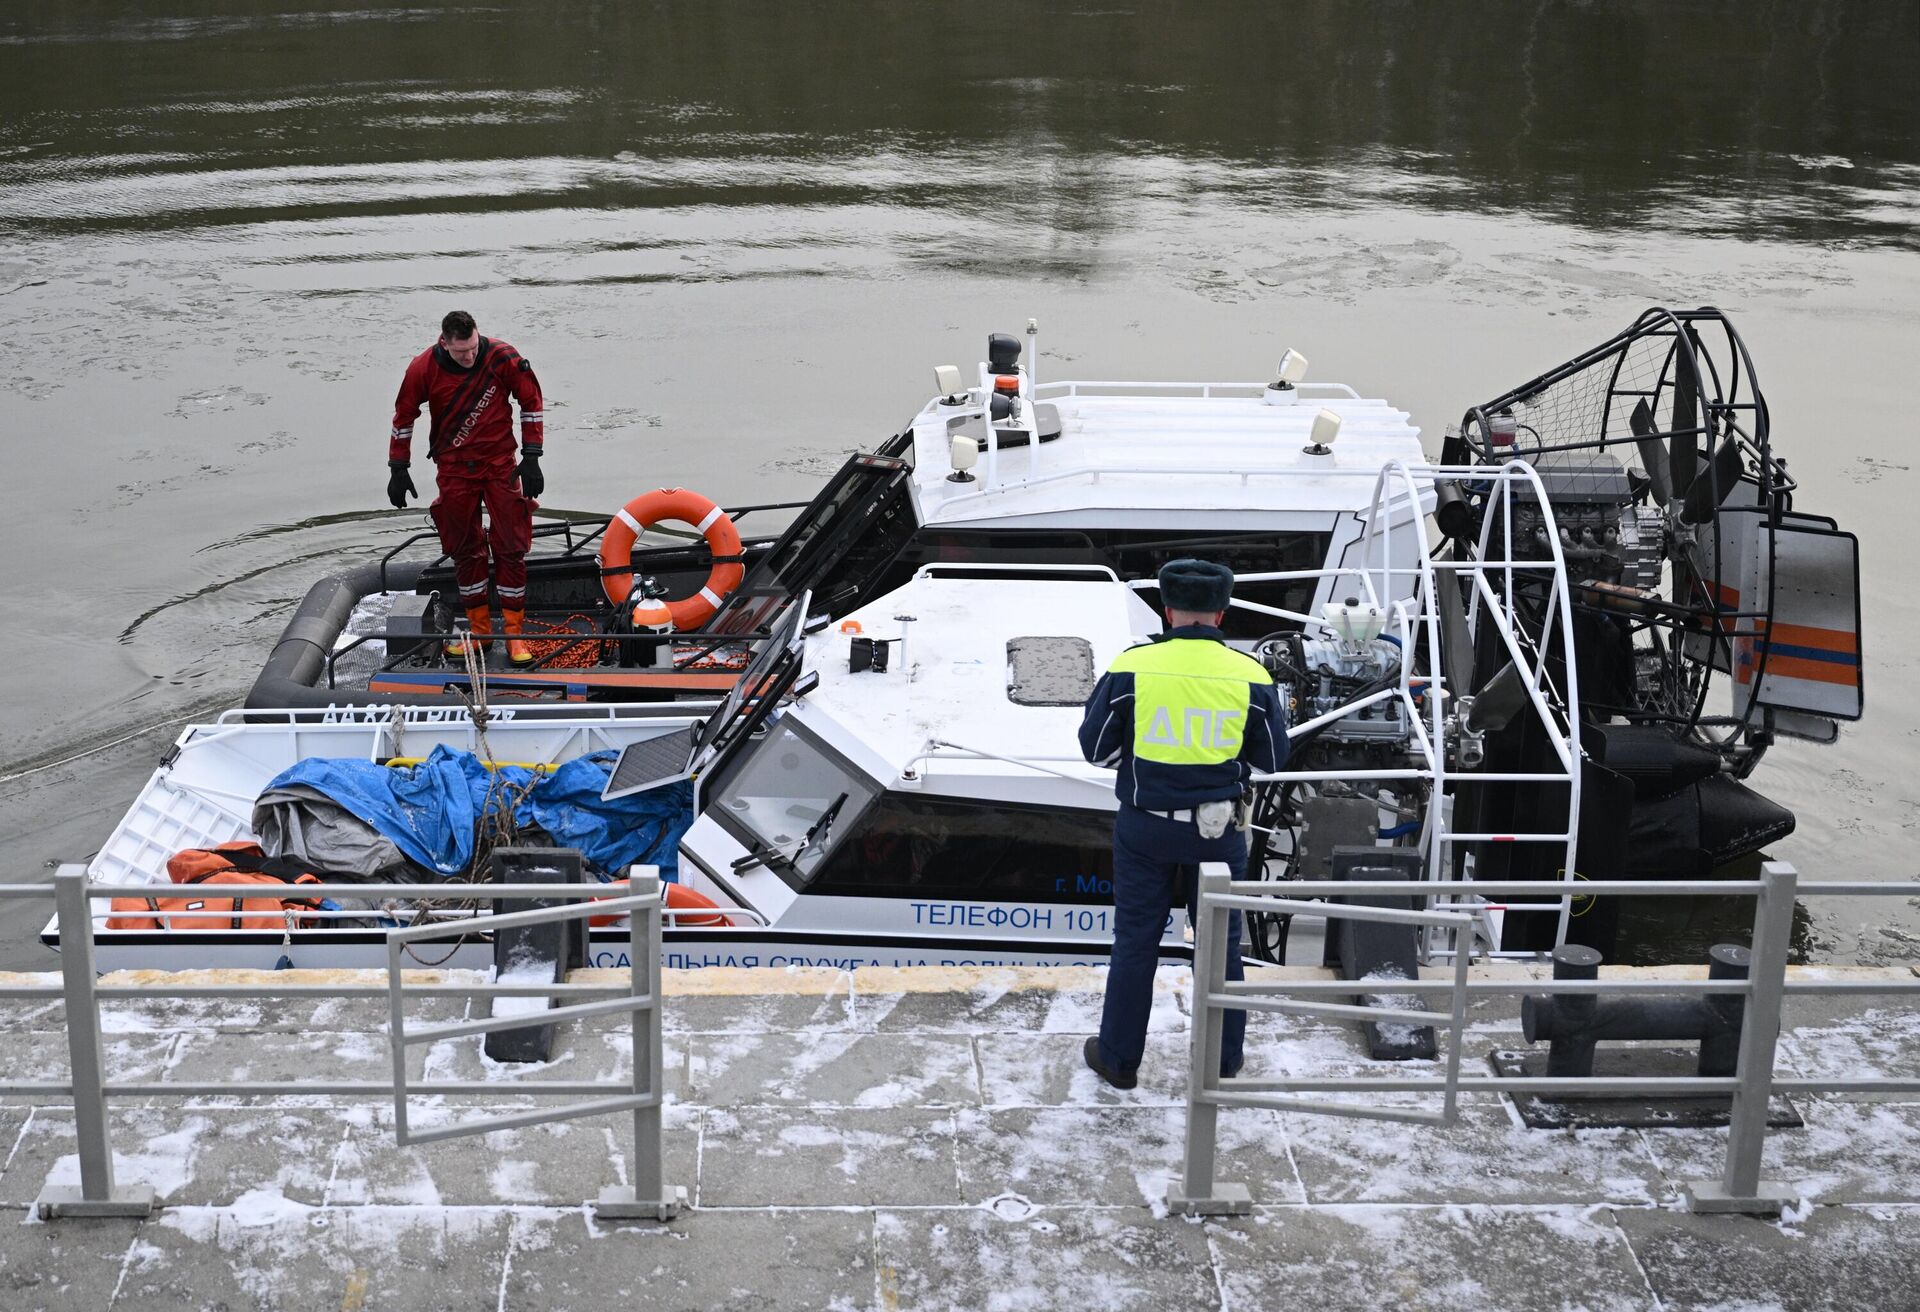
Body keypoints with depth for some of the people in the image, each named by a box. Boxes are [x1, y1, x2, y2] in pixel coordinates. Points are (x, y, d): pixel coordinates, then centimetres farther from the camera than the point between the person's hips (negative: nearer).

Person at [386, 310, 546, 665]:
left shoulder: (503, 358, -14)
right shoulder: (424, 368, -12)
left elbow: (531, 402, -2)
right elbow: (404, 416, 3)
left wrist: (531, 458, -4)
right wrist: (398, 469, 4)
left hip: (500, 464, -1)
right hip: (453, 469, 1)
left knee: (511, 546, -3)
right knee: (464, 549, 7)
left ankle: (514, 632, 5)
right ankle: (479, 629, 18)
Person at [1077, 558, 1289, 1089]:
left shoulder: (1131, 667, -13)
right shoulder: (1250, 675, -9)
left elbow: (1095, 747, -3)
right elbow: (1271, 758, 2)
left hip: (1145, 828, -1)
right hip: (1218, 831, 1)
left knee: (1135, 942, 12)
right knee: (1221, 942, 15)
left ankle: (1119, 1058, 25)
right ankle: (1224, 1059, 29)